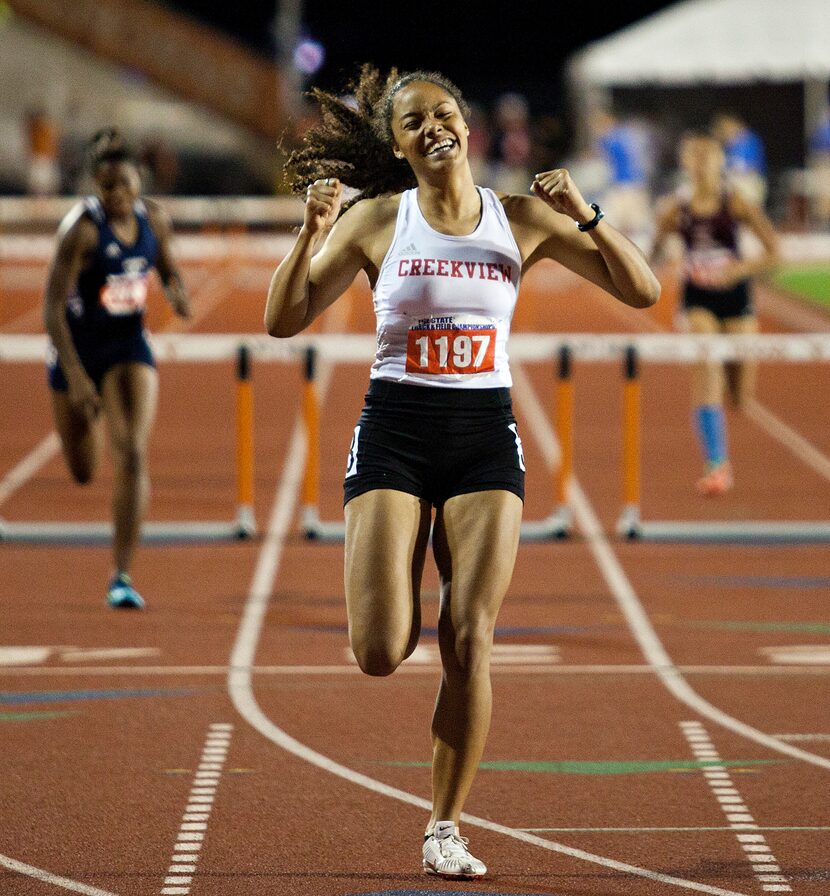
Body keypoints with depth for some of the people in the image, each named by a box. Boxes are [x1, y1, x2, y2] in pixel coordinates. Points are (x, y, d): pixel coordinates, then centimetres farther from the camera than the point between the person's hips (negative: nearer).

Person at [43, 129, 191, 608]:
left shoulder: (154, 219, -6)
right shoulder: (82, 229, -22)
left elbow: (168, 267, 15)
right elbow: (52, 307, -23)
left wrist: (178, 292, -10)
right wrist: (74, 375, -30)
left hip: (129, 346, 2)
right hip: (78, 348, -2)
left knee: (133, 456, -17)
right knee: (83, 471, 14)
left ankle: (122, 577, -15)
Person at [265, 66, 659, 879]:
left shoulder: (523, 220, 4)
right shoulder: (376, 221, 0)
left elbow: (641, 291, 3)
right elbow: (284, 322, -1)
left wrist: (583, 216, -12)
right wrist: (313, 232, -16)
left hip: (485, 437, 1)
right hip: (395, 431, -1)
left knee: (468, 644, -8)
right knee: (381, 654, -11)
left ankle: (445, 829, 4)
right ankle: (400, 588, 27)